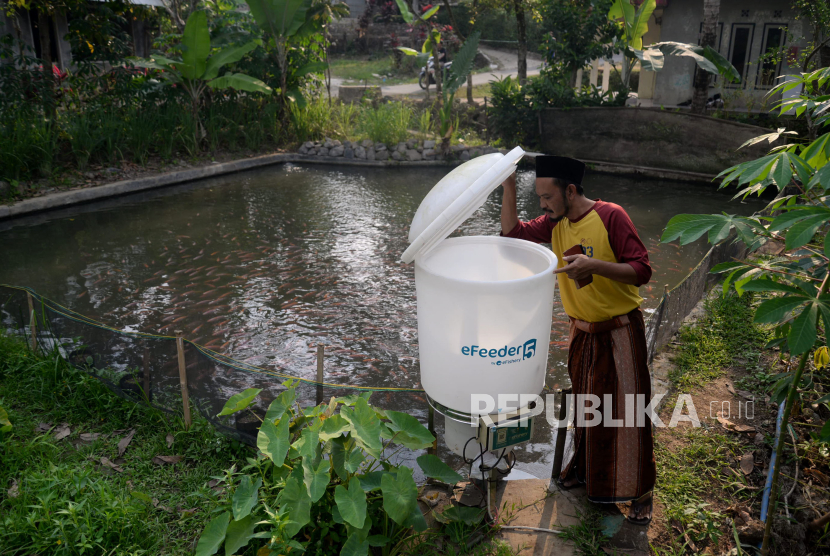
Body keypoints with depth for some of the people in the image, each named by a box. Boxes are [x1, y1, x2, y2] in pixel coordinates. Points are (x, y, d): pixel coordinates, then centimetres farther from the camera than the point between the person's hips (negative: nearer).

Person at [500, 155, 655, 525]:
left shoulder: (610, 216, -19)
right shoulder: (555, 224, 0)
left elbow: (641, 271, -20)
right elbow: (512, 231, 4)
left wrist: (594, 265, -35)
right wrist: (509, 185, -7)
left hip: (620, 330, -6)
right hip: (582, 331, 6)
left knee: (627, 409, 1)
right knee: (584, 404, 18)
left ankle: (640, 493, 16)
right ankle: (584, 468, 38)